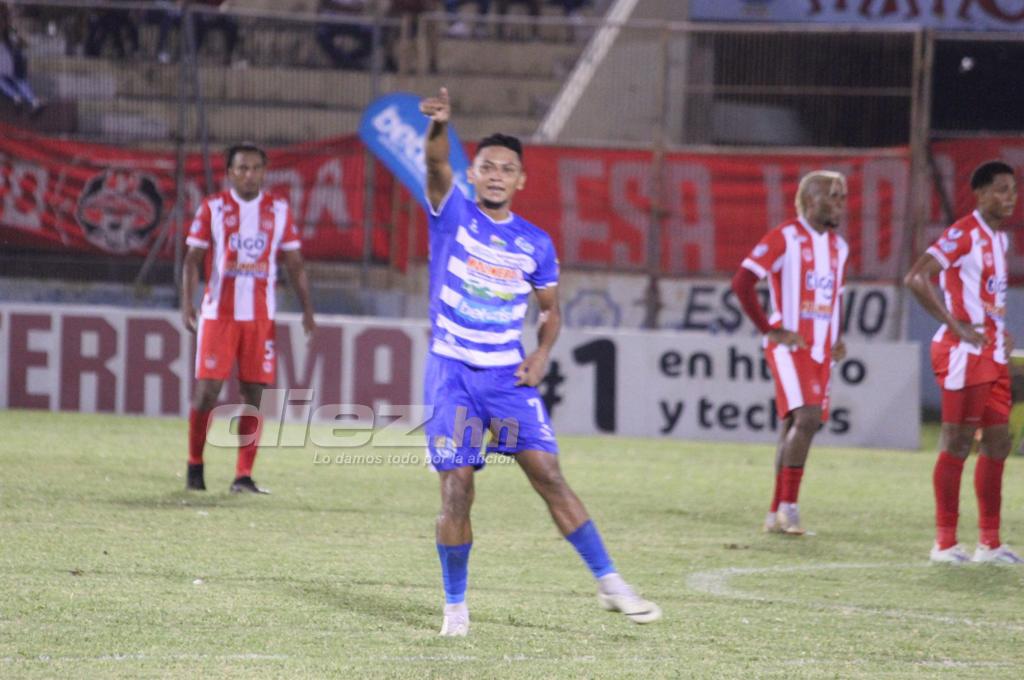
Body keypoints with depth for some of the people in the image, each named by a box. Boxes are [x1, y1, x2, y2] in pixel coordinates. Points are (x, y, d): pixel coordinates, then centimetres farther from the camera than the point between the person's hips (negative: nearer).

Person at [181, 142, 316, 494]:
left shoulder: (279, 210, 7)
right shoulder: (212, 207, 1)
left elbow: (294, 263, 11)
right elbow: (193, 258, 0)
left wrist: (307, 309, 4)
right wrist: (187, 303, -12)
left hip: (261, 316, 2)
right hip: (219, 313, -2)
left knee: (254, 395, 0)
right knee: (207, 390, -6)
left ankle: (243, 476, 3)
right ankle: (195, 466, 10)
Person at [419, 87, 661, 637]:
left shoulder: (535, 244, 5)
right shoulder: (453, 215, -2)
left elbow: (550, 308, 17)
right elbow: (436, 167, -22)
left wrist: (541, 355, -3)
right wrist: (438, 127, -44)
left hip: (509, 375, 2)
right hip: (451, 371, -1)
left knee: (548, 474, -6)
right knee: (456, 488, -4)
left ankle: (609, 582, 0)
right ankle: (455, 607, 8)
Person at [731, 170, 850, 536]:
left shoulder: (838, 246, 16)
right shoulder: (785, 237, -8)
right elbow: (742, 282, -13)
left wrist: (837, 340, 14)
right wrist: (770, 331, -12)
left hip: (820, 351, 7)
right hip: (790, 346, -7)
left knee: (795, 427, 8)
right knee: (806, 417, -20)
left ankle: (777, 514, 13)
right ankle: (788, 505, -14)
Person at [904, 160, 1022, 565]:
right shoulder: (964, 234, -13)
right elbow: (915, 279, -22)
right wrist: (957, 326, -20)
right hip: (964, 353, -9)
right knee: (958, 444, -5)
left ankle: (989, 542, 14)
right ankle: (945, 542, 0)